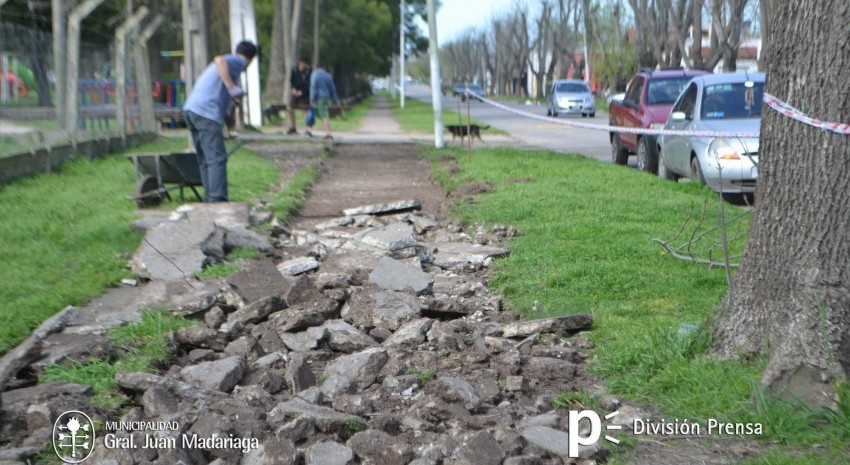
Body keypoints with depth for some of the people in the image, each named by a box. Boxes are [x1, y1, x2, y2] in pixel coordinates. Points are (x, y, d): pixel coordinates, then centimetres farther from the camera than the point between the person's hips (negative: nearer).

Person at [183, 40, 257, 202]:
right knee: (217, 159, -12)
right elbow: (219, 60, -19)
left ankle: (210, 198, 18)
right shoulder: (238, 61, 3)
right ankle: (217, 200, -18)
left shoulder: (230, 61, 30)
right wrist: (232, 87, -24)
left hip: (190, 109, 9)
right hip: (206, 113, -9)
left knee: (205, 160, 14)